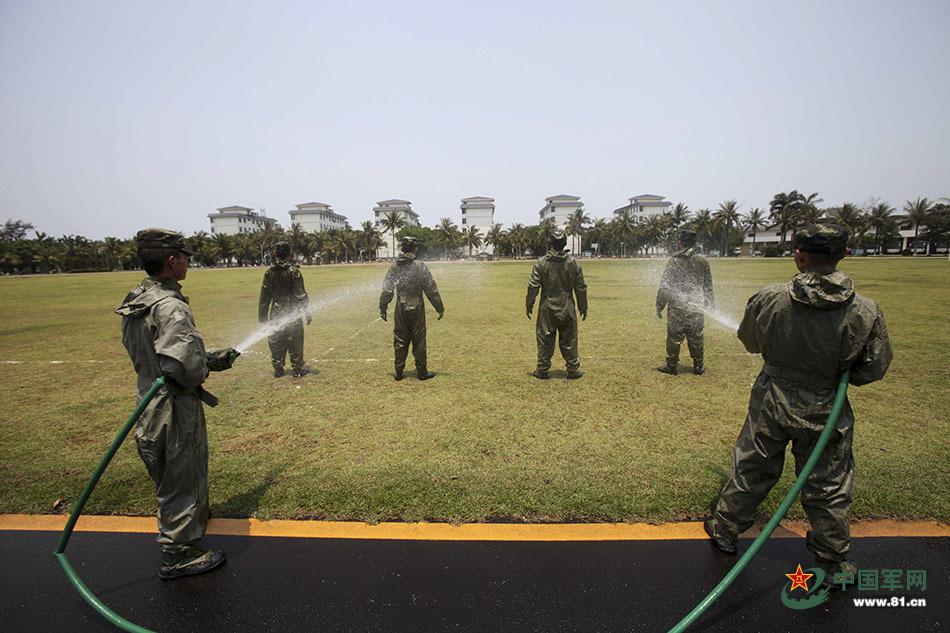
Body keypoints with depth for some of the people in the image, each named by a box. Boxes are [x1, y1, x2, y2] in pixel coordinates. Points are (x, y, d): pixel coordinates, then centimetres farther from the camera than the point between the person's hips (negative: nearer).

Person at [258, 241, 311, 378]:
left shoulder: (270, 272, 1)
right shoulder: (293, 271, -11)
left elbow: (264, 296, 5)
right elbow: (301, 295, -12)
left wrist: (262, 317, 13)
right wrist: (306, 313, -6)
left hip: (276, 314, 4)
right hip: (292, 313, -3)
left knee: (276, 342, 13)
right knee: (295, 342, 5)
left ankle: (278, 369, 18)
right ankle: (298, 369, 10)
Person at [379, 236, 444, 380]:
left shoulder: (394, 266, 0)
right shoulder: (419, 266, -10)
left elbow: (387, 289, 0)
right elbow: (431, 289, -8)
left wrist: (383, 308, 8)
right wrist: (440, 308, -1)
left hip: (400, 310, 3)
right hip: (417, 309, -3)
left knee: (400, 340, 12)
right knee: (419, 341, 5)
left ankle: (399, 371, 17)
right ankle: (422, 371, 12)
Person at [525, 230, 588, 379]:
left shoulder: (541, 263, -8)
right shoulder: (573, 263, -1)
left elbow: (533, 286, -7)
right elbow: (581, 288, 4)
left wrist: (528, 305, 4)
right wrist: (583, 307, 14)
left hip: (547, 308, -1)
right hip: (567, 309, 1)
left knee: (545, 340, 8)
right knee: (569, 341, 10)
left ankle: (542, 370, 15)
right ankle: (573, 370, 17)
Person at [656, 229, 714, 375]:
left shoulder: (674, 261, -9)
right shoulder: (702, 261, 1)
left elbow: (664, 286, -9)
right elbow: (708, 285, 9)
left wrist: (659, 307, -2)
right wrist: (709, 303, 21)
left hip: (676, 307, -3)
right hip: (696, 307, 3)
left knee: (674, 338, 6)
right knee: (696, 338, 12)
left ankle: (672, 366, 12)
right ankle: (698, 367, 20)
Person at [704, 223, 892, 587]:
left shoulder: (768, 300, -16)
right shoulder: (865, 313, -16)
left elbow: (750, 342, 2)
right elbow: (872, 369, -5)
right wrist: (833, 372, 11)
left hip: (771, 404, 1)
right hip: (826, 412, 0)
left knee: (750, 471, 17)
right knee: (828, 489, 16)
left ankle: (725, 529, 35)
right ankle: (832, 563, 34)